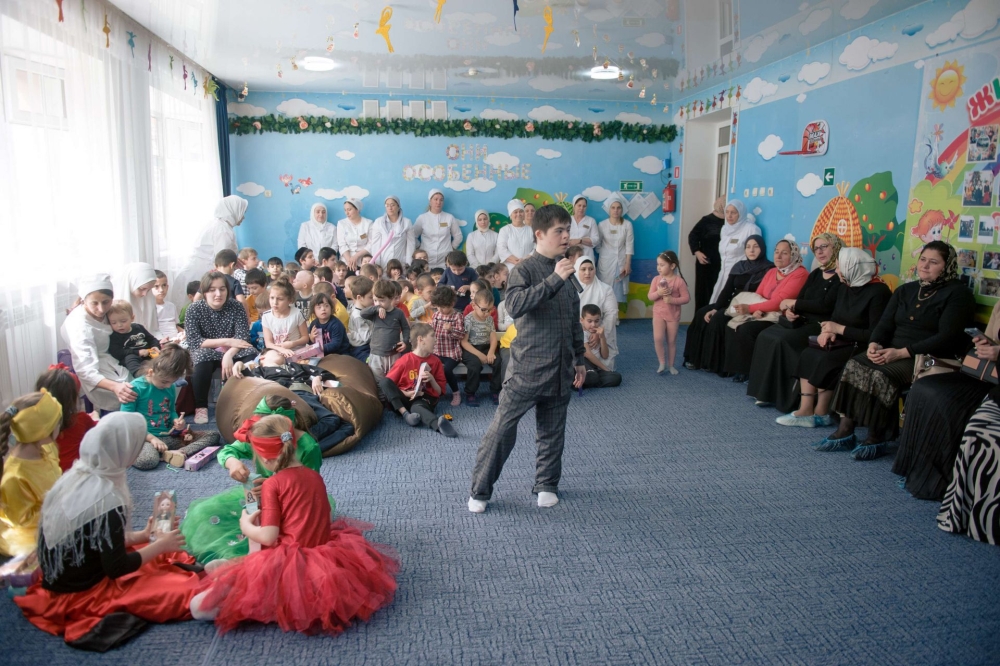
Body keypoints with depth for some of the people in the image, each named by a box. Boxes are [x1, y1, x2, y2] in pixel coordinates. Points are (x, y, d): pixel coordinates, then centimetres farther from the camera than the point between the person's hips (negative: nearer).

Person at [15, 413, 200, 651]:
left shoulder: (75, 475, -3)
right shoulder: (108, 500, -29)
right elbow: (116, 568, -21)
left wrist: (143, 536, 11)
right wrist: (160, 545, -7)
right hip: (82, 593, -8)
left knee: (167, 557, 16)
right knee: (186, 590, -9)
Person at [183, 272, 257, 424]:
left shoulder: (236, 307, -6)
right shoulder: (194, 310, -10)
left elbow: (243, 337, -15)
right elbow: (193, 342, -17)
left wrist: (229, 354, -34)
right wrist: (226, 342, -25)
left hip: (231, 352, 2)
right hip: (206, 352, -2)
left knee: (252, 353, -28)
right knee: (202, 357, -36)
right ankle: (201, 407, -20)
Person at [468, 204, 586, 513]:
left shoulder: (566, 271, 10)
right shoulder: (525, 270, -9)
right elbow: (514, 305, -29)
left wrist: (579, 358, 19)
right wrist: (554, 279, -30)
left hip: (560, 369, 6)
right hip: (527, 368, -6)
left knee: (553, 431, 14)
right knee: (502, 429, -1)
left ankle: (546, 484, 31)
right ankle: (480, 490, 12)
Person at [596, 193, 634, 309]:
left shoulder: (627, 225, -4)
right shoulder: (602, 225, -3)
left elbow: (629, 246, -4)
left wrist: (627, 264, -8)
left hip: (621, 262, 0)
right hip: (606, 262, 0)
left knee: (618, 291, 2)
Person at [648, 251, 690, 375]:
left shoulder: (679, 281, -11)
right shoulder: (656, 279, -2)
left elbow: (686, 298, -10)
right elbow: (650, 296, -3)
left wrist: (672, 300, -23)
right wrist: (658, 293, -23)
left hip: (673, 315, -1)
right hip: (658, 313, 1)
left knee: (672, 341, 10)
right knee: (658, 338, -15)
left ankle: (671, 365, 25)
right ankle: (662, 363, 1)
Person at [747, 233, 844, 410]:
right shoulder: (815, 274, 19)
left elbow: (826, 306, -17)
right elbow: (800, 299, 15)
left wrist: (792, 303, -8)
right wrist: (789, 310, -9)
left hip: (821, 326, -8)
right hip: (801, 322, 8)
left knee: (782, 341, -28)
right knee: (766, 336, -16)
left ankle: (785, 396, -17)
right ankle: (767, 392, -15)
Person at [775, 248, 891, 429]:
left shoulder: (878, 292, -15)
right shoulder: (844, 289, 10)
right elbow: (834, 318, 16)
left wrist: (839, 329, -16)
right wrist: (827, 330, -9)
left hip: (863, 348, -8)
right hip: (844, 343, 8)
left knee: (825, 360, -28)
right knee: (807, 354, -15)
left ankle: (821, 413, -11)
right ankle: (806, 410, -19)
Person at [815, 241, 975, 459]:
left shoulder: (957, 293, -2)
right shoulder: (905, 290, 18)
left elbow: (947, 337, -13)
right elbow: (885, 324, 11)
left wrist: (902, 352, -21)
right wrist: (874, 344, -13)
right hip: (893, 352, 6)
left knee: (882, 376, -32)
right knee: (853, 366, -21)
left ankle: (877, 438, -17)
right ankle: (844, 431, -22)